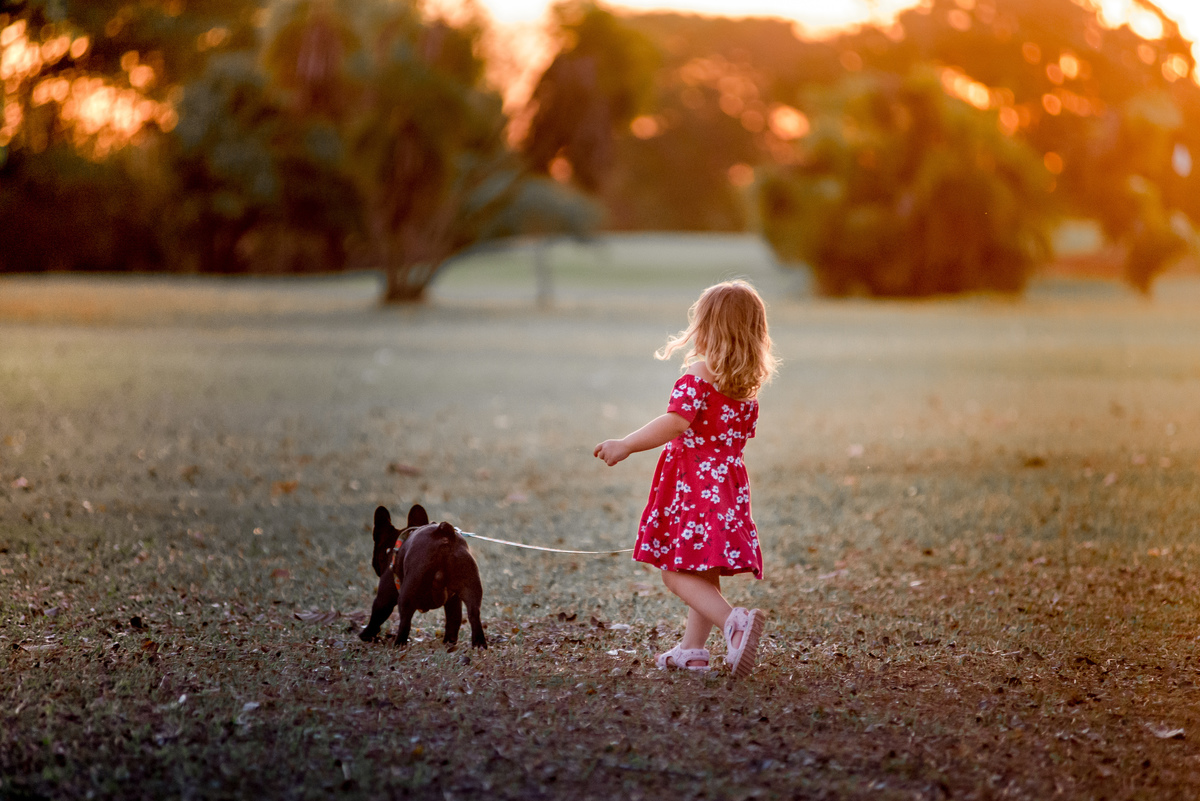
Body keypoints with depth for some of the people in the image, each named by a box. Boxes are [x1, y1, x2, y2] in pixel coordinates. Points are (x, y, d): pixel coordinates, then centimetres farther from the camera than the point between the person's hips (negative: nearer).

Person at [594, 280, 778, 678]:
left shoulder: (699, 375, -14)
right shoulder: (749, 387, 10)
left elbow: (676, 421, -26)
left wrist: (625, 445, -25)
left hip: (694, 485, -8)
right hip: (729, 484, 8)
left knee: (677, 574, -9)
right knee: (703, 575, 17)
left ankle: (736, 622, -28)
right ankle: (693, 649, 23)